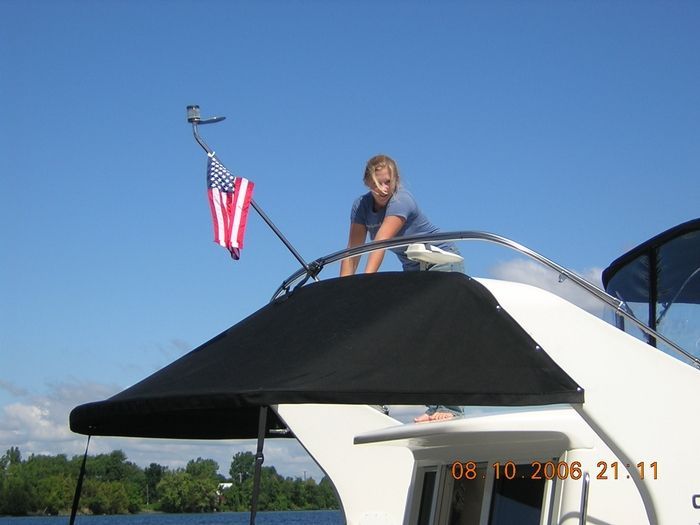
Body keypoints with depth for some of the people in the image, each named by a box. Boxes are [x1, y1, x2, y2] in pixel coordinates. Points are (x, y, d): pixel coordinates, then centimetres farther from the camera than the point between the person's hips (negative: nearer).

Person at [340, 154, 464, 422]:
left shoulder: (402, 201, -27)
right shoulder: (361, 205, -6)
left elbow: (380, 244, -38)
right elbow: (352, 251, -8)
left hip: (442, 262, -7)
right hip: (413, 269, 7)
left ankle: (450, 407, -21)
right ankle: (435, 405, -1)